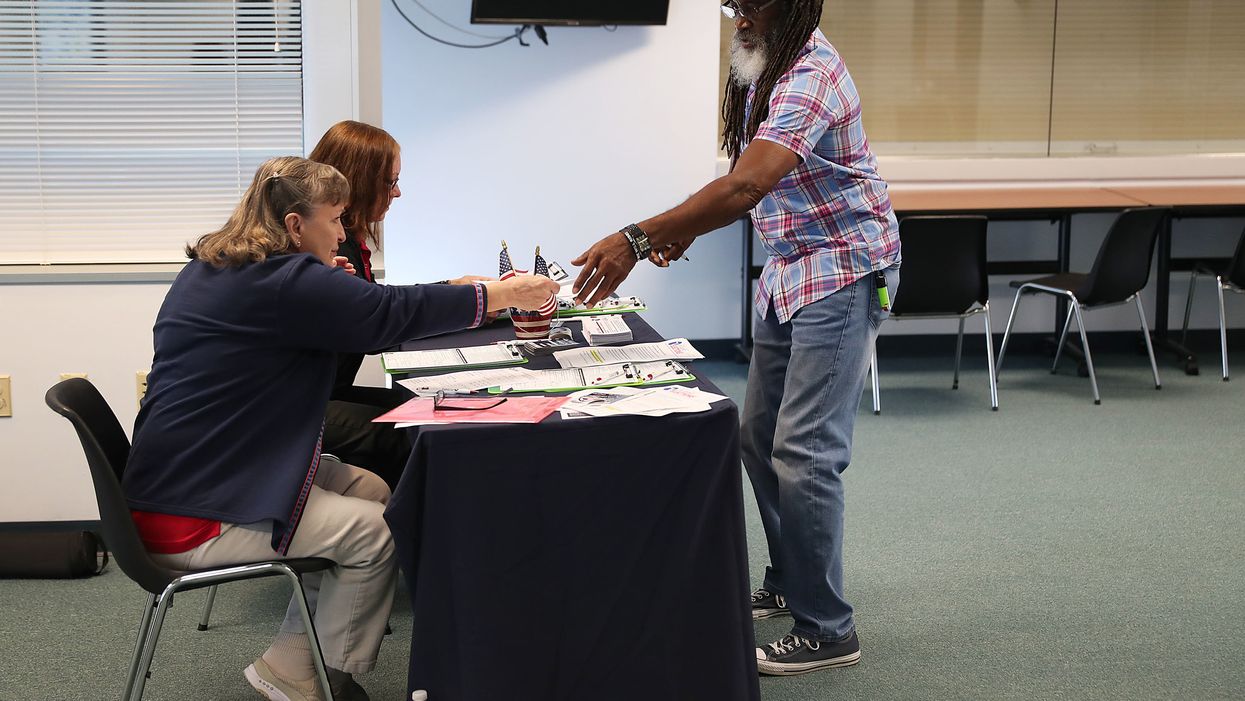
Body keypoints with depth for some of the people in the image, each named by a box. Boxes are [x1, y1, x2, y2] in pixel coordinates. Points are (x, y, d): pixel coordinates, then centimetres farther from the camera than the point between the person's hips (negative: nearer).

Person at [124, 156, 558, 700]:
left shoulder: (208, 270, 11)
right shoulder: (285, 284, -20)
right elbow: (391, 312, -17)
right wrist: (503, 296, -7)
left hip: (180, 480, 10)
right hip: (191, 520, -10)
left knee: (369, 487, 10)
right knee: (376, 531, -5)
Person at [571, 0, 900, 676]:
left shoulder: (811, 77, -23)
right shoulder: (762, 69, 8)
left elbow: (745, 187, -35)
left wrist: (639, 239, -40)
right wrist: (688, 227, 3)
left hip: (841, 272, -10)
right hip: (785, 272, 10)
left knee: (803, 453, -13)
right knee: (759, 437, 12)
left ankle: (827, 630, -3)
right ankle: (786, 584, 28)